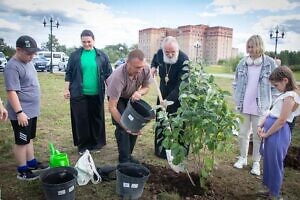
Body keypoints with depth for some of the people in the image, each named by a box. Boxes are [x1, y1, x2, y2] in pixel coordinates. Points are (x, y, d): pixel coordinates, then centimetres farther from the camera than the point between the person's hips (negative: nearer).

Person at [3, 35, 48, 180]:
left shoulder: (28, 62, 9)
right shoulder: (12, 66, -20)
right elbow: (11, 92, -23)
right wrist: (19, 112, -26)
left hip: (32, 111, 9)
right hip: (22, 113, -9)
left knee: (29, 139, 19)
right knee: (21, 141, 3)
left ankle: (32, 163, 33)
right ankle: (22, 171, 16)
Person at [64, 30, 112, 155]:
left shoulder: (101, 55, 5)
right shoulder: (75, 55, 3)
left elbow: (108, 74, 8)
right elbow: (69, 74, 6)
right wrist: (67, 89, 2)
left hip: (96, 94, 1)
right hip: (78, 93, -1)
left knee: (96, 119, 8)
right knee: (81, 120, 3)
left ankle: (96, 144, 23)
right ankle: (83, 146, 17)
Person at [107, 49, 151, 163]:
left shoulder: (145, 70, -29)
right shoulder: (118, 77, -41)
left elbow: (146, 87, -8)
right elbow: (112, 107, -36)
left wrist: (139, 92, -33)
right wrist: (125, 126, -36)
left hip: (132, 97, 5)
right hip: (116, 97, -4)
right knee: (122, 128, -16)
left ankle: (128, 155, 17)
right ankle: (124, 160, -4)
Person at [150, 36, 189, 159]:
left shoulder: (184, 60, -28)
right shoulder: (160, 53, -10)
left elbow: (181, 85, -31)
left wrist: (168, 100, -37)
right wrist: (153, 67, -1)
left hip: (178, 95, -5)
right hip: (163, 92, 5)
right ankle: (160, 149, 26)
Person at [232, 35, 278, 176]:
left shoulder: (270, 63, -7)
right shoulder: (242, 63, 1)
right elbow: (236, 83, 11)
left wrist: (269, 102, -4)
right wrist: (237, 99, 6)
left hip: (260, 107, -3)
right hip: (243, 106, 3)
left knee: (258, 135, 7)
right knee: (243, 133, 13)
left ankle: (256, 162, 24)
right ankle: (243, 158, 32)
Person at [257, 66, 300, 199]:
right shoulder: (284, 95, 14)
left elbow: (281, 121, -20)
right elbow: (271, 112, 16)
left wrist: (266, 134, -12)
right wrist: (261, 125, 4)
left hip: (278, 133, -9)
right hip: (272, 132, 9)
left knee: (274, 163, 3)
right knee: (268, 161, 19)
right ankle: (268, 187, 36)